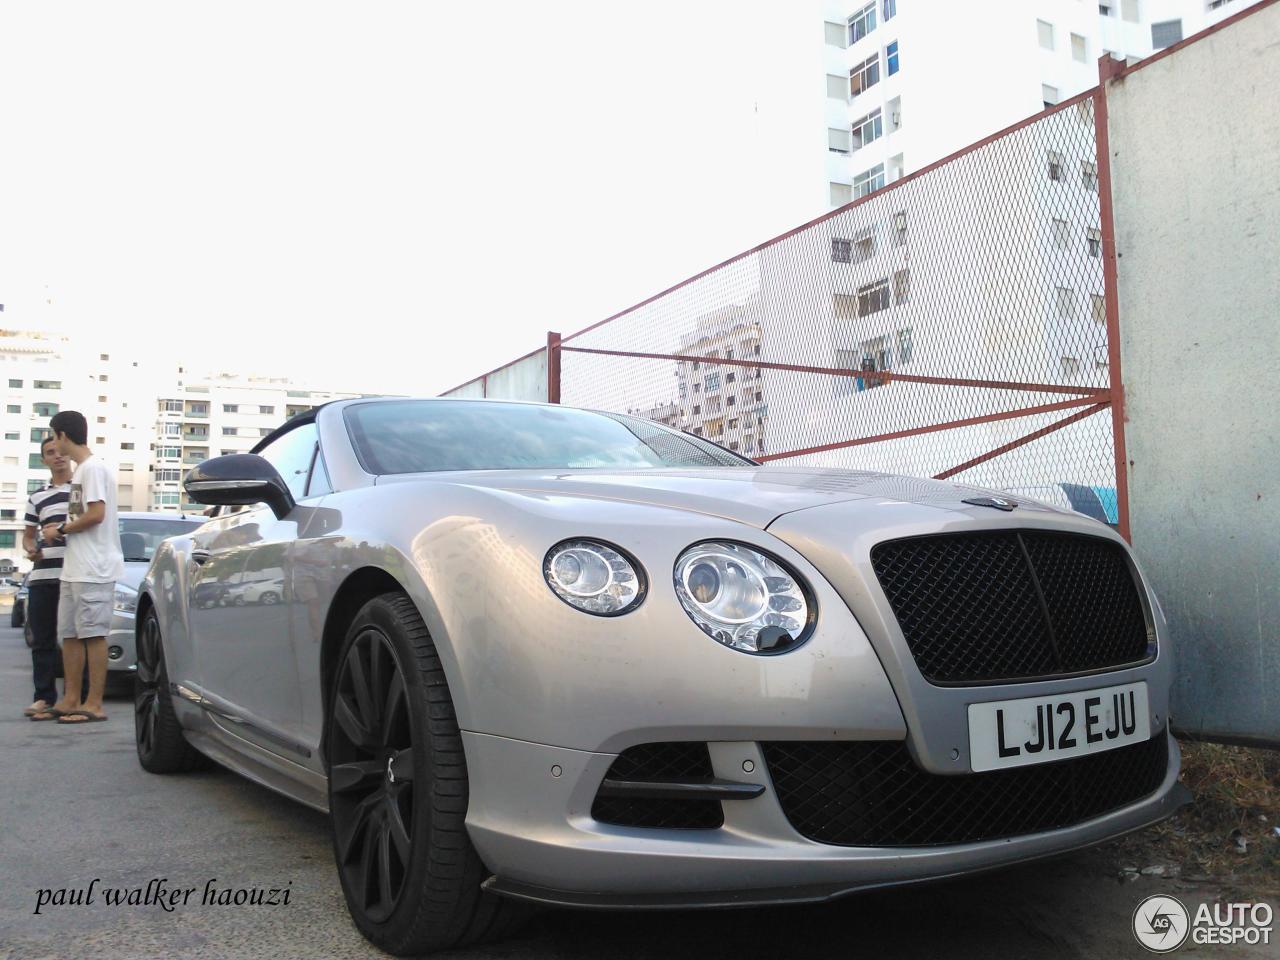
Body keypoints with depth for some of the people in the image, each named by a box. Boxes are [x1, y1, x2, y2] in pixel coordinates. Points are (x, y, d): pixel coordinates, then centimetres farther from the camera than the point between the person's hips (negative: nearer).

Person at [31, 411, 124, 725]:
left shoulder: (93, 468, -11)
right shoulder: (81, 469, 19)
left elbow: (96, 514, -19)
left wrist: (60, 531, -8)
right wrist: (62, 528, 13)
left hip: (93, 568, -10)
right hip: (74, 568, 10)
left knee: (93, 633, -6)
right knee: (70, 634, 12)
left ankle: (94, 704, -3)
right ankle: (70, 700, 18)